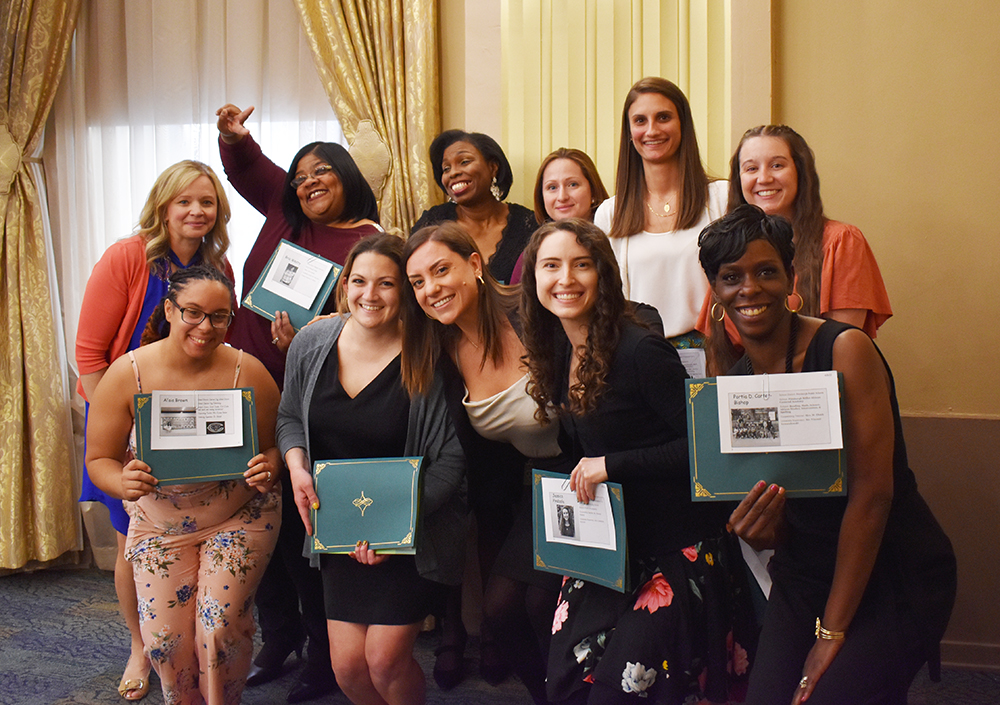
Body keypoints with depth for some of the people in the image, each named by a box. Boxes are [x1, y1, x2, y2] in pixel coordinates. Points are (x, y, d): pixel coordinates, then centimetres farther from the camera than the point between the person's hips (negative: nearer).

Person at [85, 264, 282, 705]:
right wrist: (123, 483, -29)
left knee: (220, 623, -15)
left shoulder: (248, 372, -12)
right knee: (164, 635, -5)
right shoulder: (126, 374, -11)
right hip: (158, 522, 1)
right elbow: (99, 459, -7)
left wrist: (268, 468, -27)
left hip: (239, 516, -1)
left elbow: (274, 445, -4)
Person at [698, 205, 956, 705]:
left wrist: (832, 630, -17)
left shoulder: (844, 349, -14)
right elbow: (777, 525, 10)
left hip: (895, 574, -5)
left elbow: (872, 492, -19)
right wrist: (758, 528, -16)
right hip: (804, 578, 5)